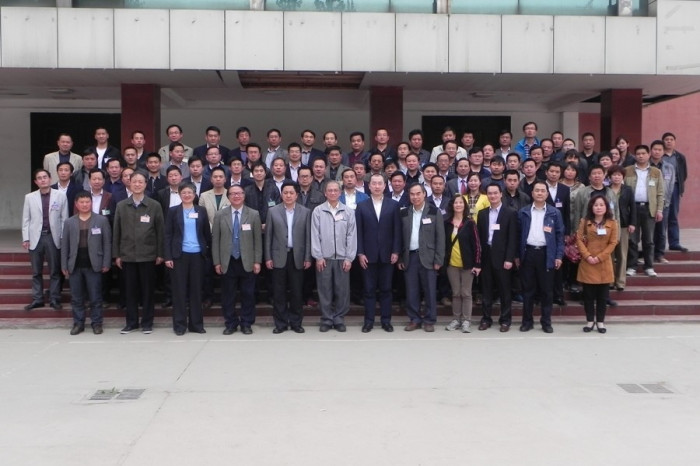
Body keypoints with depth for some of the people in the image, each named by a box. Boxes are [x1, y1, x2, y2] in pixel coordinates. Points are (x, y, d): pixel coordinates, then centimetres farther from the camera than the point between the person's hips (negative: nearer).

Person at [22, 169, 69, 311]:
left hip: (53, 237, -1)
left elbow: (64, 218, 1)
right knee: (36, 272, 8)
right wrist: (25, 238, 0)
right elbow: (26, 219, 6)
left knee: (55, 271, 4)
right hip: (35, 237, 2)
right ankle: (37, 299, 16)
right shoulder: (29, 197, 5)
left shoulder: (60, 196, 1)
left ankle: (54, 299, 13)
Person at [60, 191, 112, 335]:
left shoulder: (102, 221, 2)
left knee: (95, 297, 2)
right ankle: (78, 323, 16)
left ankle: (96, 323, 12)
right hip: (75, 266, 2)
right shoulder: (69, 222, 9)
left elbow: (107, 243, 0)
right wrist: (64, 266, 2)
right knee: (76, 298, 7)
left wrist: (106, 263, -6)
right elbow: (64, 245, 8)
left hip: (93, 265, -2)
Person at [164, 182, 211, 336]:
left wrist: (209, 252, 4)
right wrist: (167, 256, -7)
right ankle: (179, 324, 8)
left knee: (196, 289, 6)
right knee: (179, 290, 2)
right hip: (179, 255, -1)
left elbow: (207, 233, 10)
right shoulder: (173, 211, 3)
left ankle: (196, 323, 13)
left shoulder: (201, 211, 7)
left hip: (197, 255, 1)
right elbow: (168, 235, 0)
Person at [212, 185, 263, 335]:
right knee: (228, 296, 6)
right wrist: (217, 262, -1)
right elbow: (215, 240, 4)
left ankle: (246, 323, 17)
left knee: (248, 295, 4)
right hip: (227, 262, 1)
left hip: (247, 262, 0)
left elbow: (258, 239, 2)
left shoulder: (253, 214, 2)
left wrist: (257, 261, -3)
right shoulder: (220, 215, 4)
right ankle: (231, 323, 18)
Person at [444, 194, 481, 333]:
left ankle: (466, 321, 9)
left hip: (467, 264, -2)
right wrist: (442, 261, 2)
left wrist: (477, 264, -10)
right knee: (455, 293, 9)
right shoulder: (447, 223, 3)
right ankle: (456, 319, 17)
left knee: (466, 293, 3)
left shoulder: (470, 223, -5)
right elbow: (444, 243, 7)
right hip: (452, 264, 2)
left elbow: (476, 244, -6)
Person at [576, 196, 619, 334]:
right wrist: (587, 256, -14)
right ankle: (590, 320, 14)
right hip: (587, 264, 0)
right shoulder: (585, 222, 3)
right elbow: (579, 240, -2)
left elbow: (613, 243, -2)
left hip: (604, 264, 0)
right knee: (588, 294, 4)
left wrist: (600, 257, -11)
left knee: (602, 295, 5)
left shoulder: (612, 223, 2)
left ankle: (600, 321, 15)